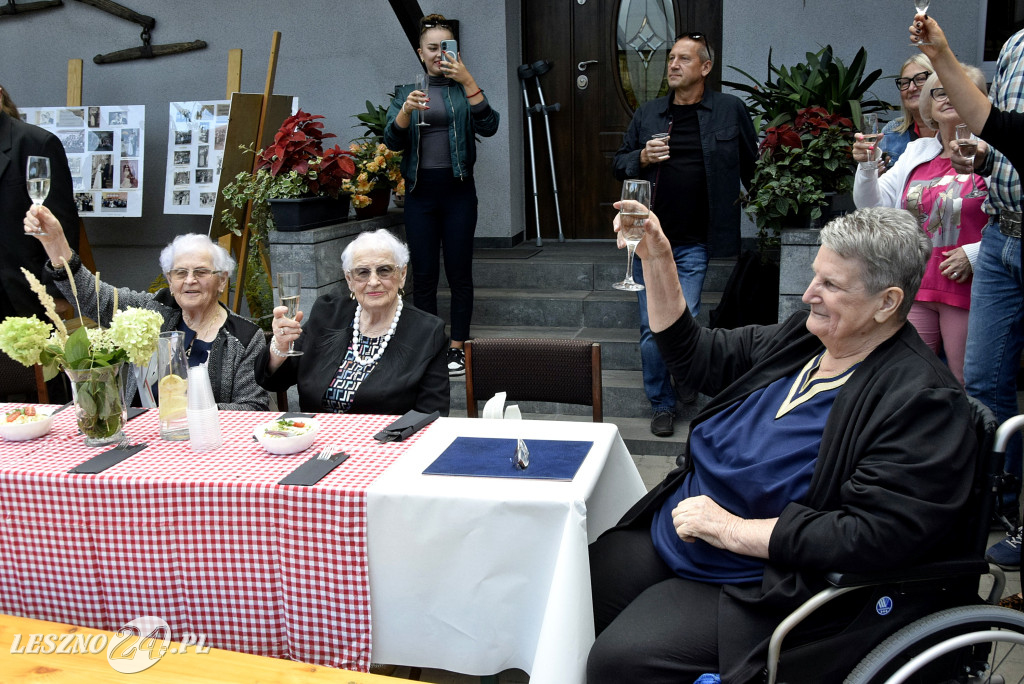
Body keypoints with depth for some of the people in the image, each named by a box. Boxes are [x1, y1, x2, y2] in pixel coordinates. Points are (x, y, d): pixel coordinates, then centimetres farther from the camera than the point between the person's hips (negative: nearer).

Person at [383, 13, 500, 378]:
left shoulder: (464, 89, 6)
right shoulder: (406, 92, 9)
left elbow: (488, 127, -11)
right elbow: (393, 140, -3)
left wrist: (468, 81, -19)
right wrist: (406, 110, -22)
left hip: (457, 190, -1)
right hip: (420, 192, 1)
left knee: (459, 273, 1)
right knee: (423, 275, 4)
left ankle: (457, 348, 10)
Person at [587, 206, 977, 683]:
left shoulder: (925, 402, -18)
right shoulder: (800, 336, 6)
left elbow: (873, 536, -26)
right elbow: (693, 357, 16)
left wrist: (733, 529, -23)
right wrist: (657, 259, 6)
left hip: (759, 585, -8)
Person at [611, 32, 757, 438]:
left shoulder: (730, 110, 3)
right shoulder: (647, 114, 9)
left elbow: (752, 167, 12)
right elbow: (618, 165, 12)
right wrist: (642, 158, -6)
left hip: (693, 244, -2)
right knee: (652, 329, 2)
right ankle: (662, 405, 18)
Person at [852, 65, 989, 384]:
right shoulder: (916, 152, 16)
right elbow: (873, 207, 14)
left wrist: (977, 253, -15)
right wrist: (867, 166, -2)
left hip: (967, 288, -5)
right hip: (916, 287, 5)